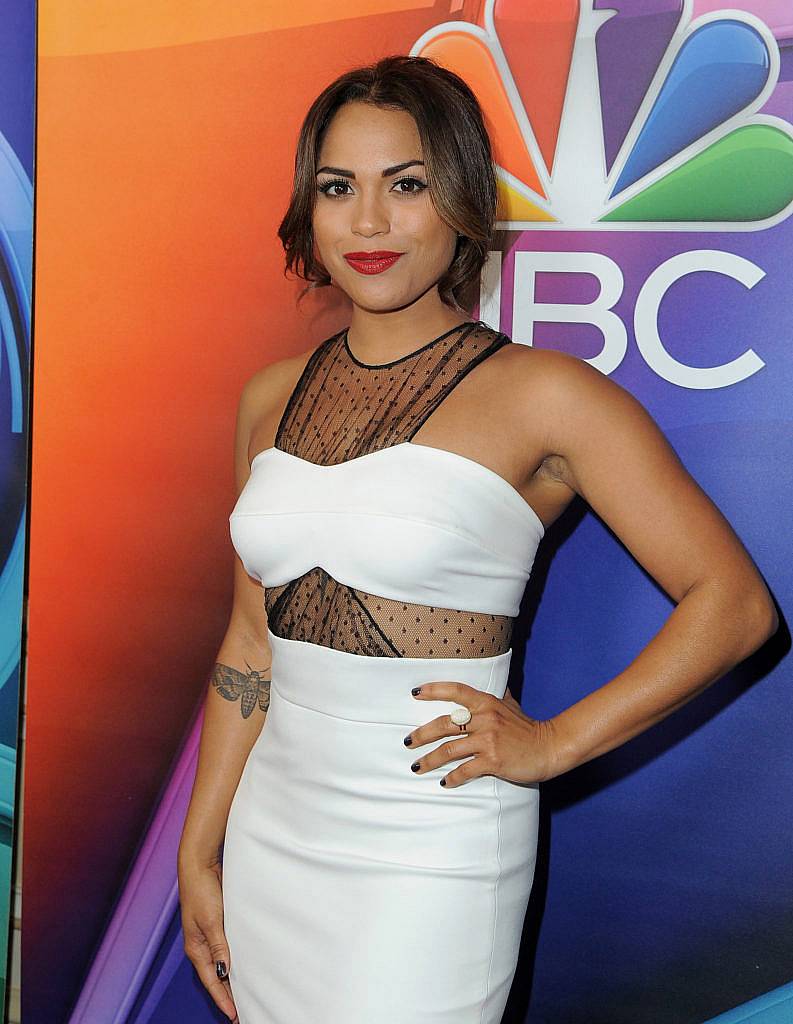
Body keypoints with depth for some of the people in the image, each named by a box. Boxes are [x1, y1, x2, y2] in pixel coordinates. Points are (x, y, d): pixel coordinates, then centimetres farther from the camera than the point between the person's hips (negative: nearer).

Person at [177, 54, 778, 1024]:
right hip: (272, 829, 5)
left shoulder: (543, 396, -10)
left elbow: (734, 601, -9)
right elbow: (251, 642, 10)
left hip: (431, 857, -5)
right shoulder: (271, 397, 5)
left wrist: (551, 743, -11)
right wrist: (199, 850, 11)